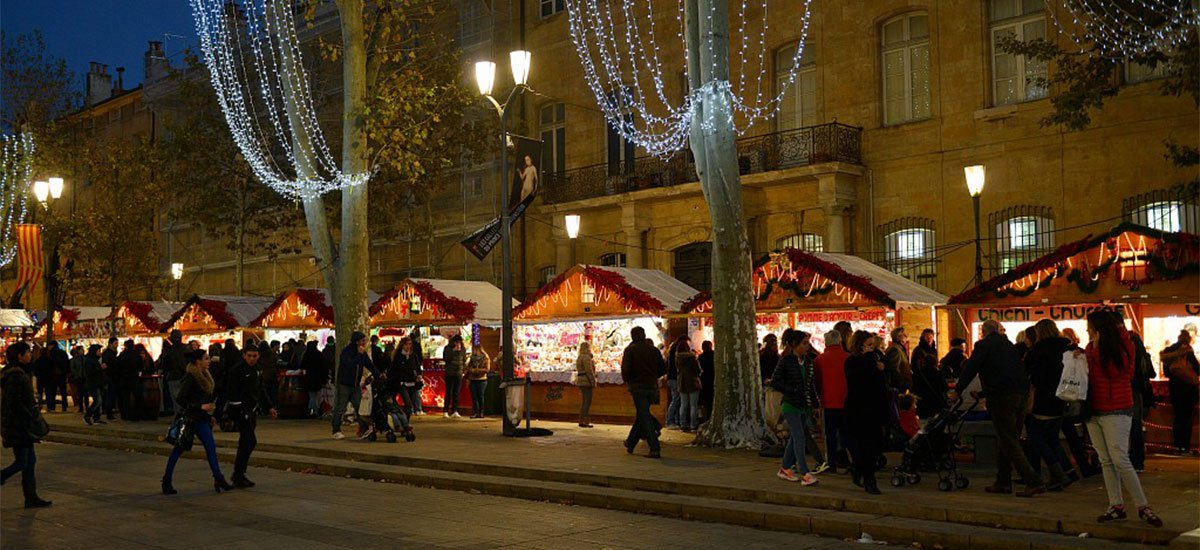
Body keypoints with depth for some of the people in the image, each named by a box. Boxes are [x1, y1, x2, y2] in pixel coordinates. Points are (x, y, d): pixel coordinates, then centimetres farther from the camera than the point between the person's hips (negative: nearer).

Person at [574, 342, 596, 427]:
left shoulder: (579, 357, 18)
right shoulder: (586, 357, -13)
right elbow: (589, 371, -19)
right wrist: (593, 382, -16)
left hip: (581, 381, 10)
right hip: (586, 381, -10)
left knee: (584, 401, 14)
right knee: (587, 401, -9)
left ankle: (582, 420, 16)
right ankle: (582, 421, -12)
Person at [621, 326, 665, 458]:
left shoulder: (630, 349, -5)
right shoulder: (653, 349, 7)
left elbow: (625, 368, -14)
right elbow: (663, 369, 8)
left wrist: (626, 380, 5)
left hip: (638, 387, -5)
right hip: (652, 387, 5)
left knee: (644, 417, -4)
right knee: (642, 415, 19)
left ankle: (655, 449, -13)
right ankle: (630, 444, 31)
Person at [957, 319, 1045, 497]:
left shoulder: (983, 345, -1)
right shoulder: (1009, 345, 20)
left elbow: (970, 369, -3)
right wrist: (983, 392, 33)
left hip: (1001, 397, -7)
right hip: (1021, 393, 7)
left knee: (1008, 441, -5)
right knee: (1006, 439, 16)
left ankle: (1034, 481, -13)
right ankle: (1003, 481, 21)